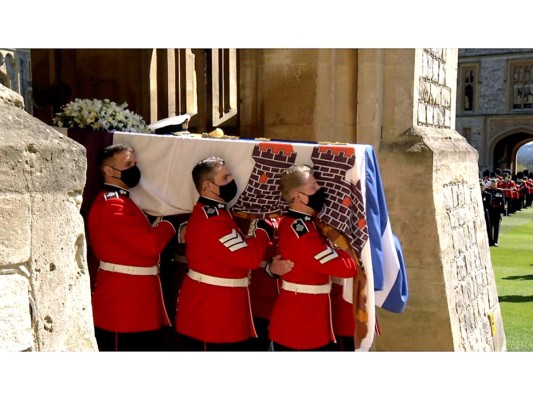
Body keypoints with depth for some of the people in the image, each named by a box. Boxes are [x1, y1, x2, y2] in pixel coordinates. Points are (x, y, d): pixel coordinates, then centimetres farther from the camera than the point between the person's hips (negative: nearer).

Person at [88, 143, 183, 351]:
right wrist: (169, 225, -7)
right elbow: (149, 244, -25)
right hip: (120, 300, -11)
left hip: (135, 298, 11)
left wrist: (161, 229, 3)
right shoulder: (111, 205, -18)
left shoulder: (122, 201, 17)